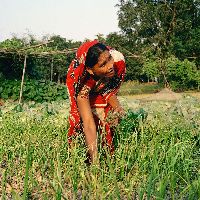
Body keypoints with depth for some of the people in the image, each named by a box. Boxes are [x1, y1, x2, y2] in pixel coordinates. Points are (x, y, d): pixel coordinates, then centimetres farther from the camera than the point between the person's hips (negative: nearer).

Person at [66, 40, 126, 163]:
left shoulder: (118, 59, -36)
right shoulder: (81, 83, -44)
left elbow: (111, 93, -17)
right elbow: (88, 124, -46)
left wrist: (118, 108, -35)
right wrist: (94, 160, -51)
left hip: (104, 91, 3)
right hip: (86, 95, -2)